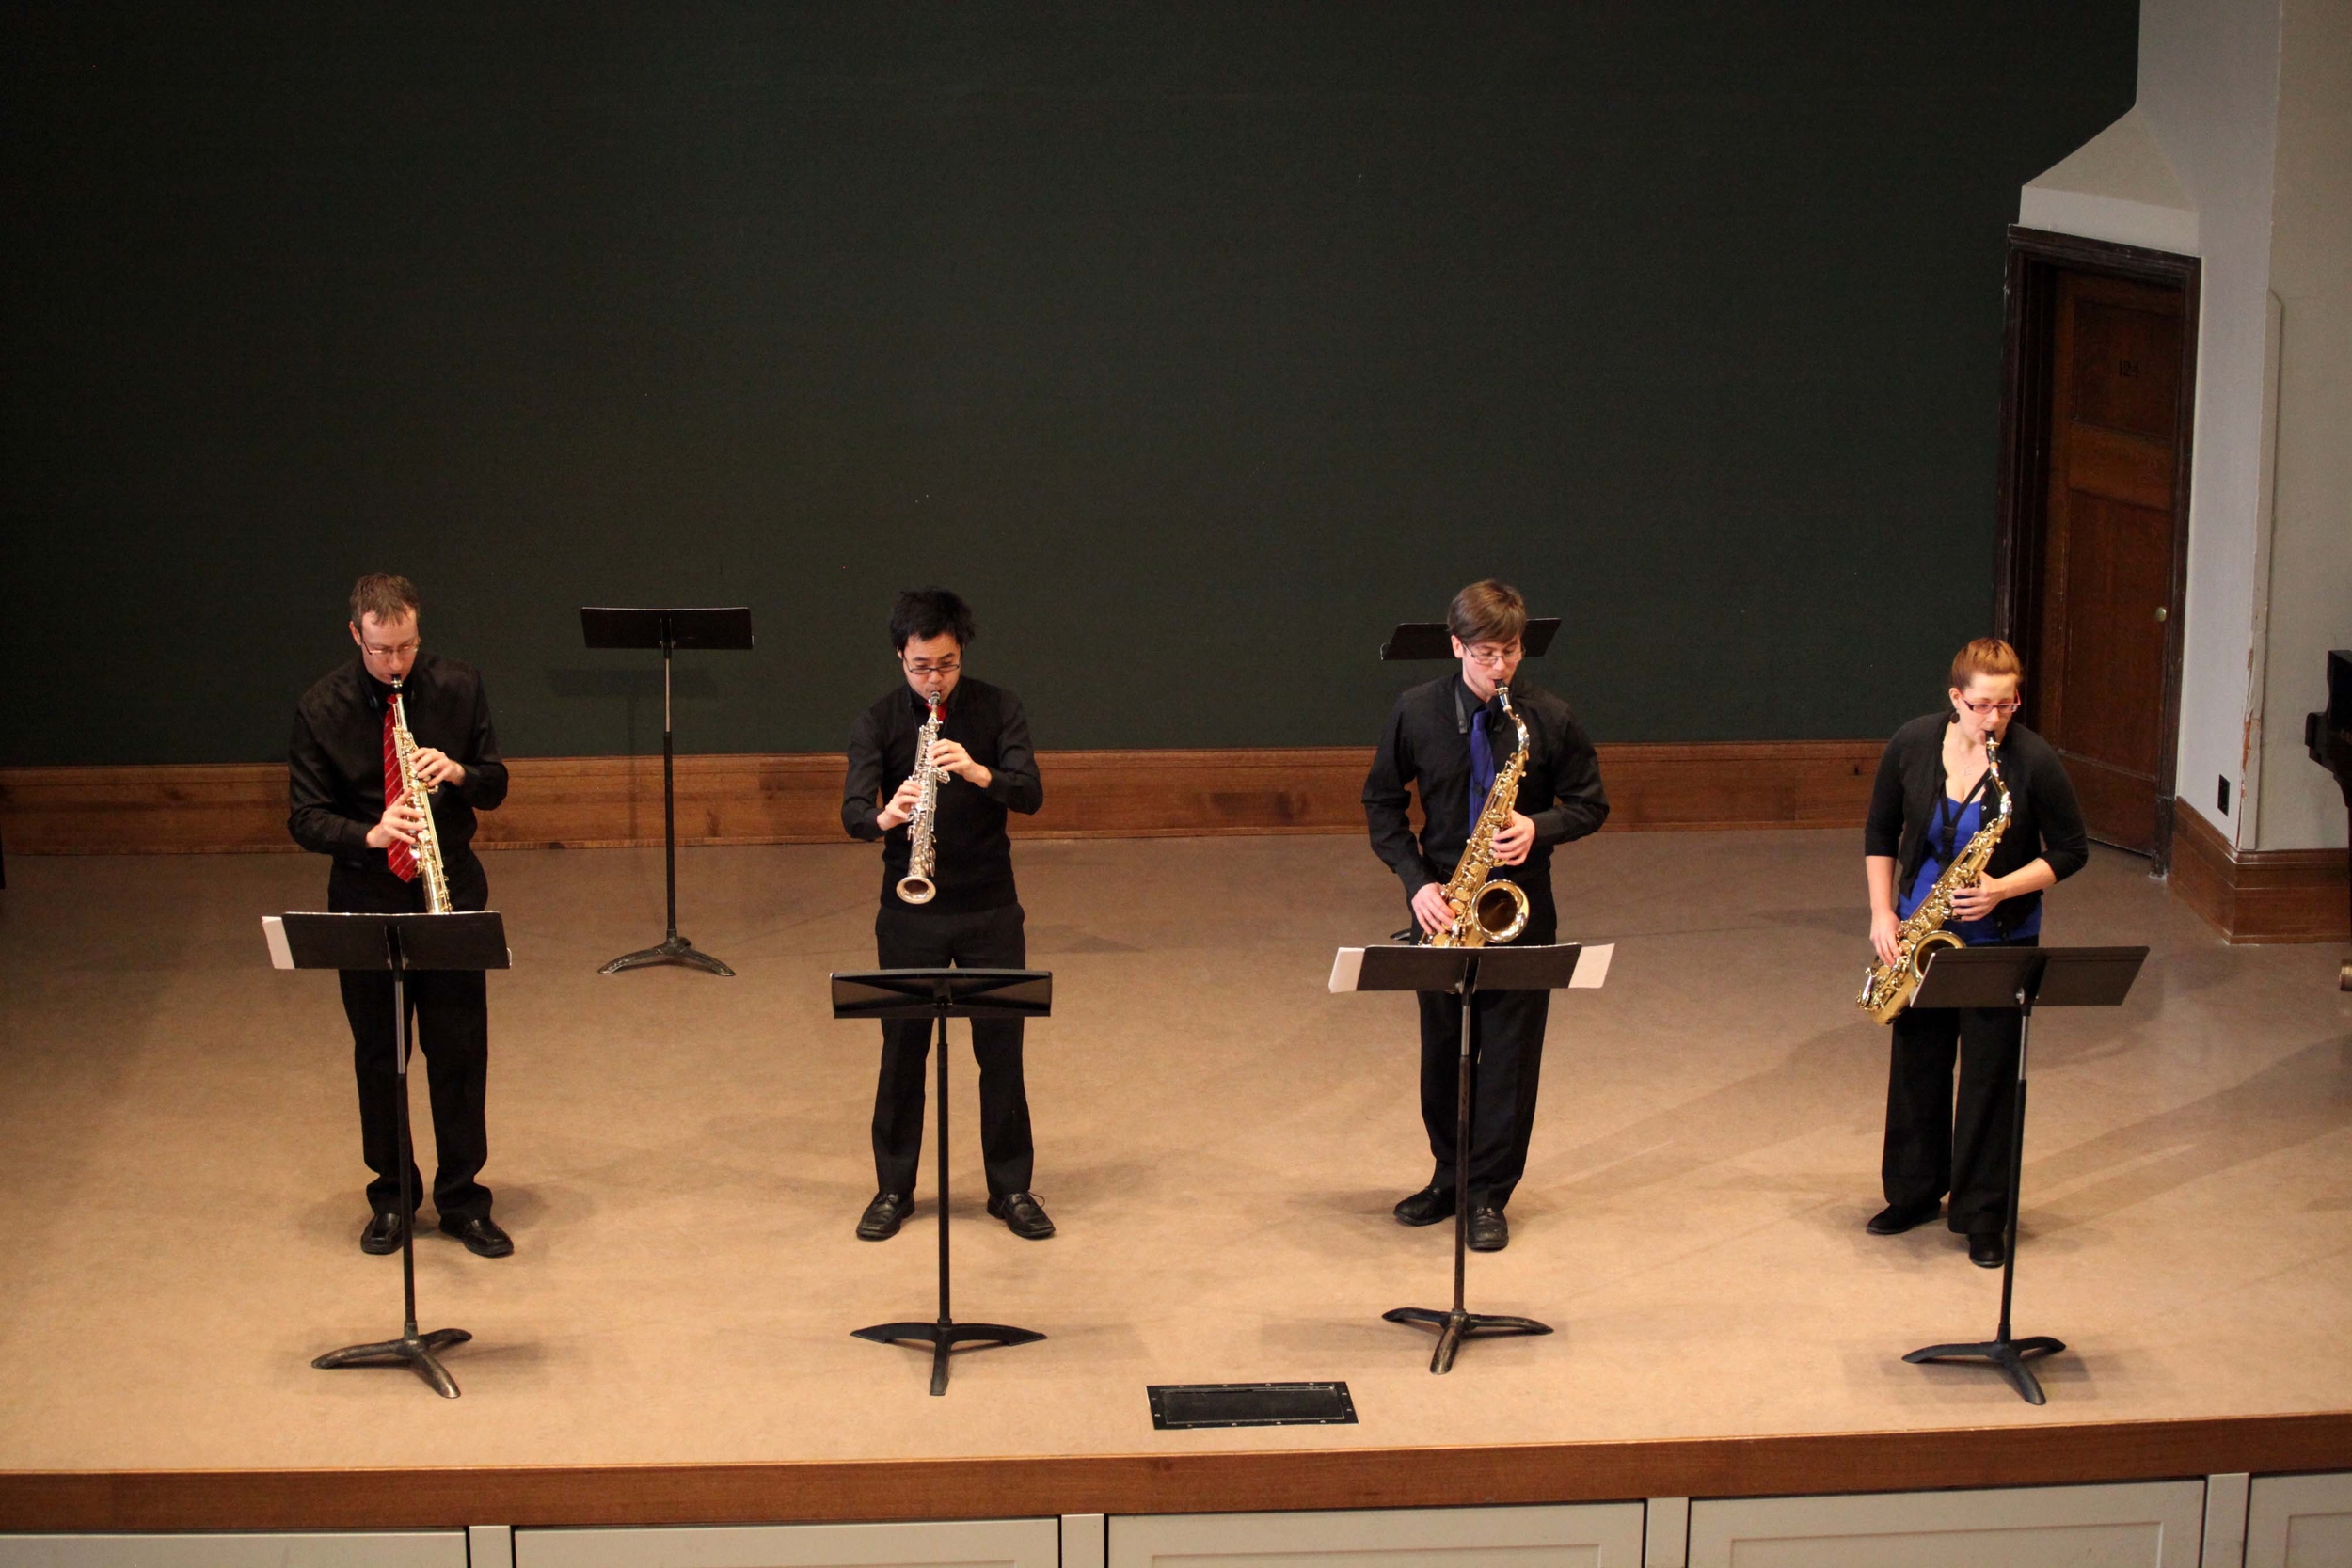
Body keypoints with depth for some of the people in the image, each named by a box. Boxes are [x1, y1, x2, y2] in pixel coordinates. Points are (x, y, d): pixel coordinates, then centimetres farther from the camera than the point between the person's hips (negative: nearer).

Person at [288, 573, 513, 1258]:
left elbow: (494, 786, 4)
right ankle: (390, 1197, 22)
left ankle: (462, 1201, 14)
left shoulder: (458, 687, -3)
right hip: (366, 901, 0)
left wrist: (457, 772, -20)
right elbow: (306, 819, -7)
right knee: (377, 1057, 8)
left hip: (451, 894, 1)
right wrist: (371, 834, -27)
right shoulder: (321, 709, -7)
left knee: (460, 1052, 3)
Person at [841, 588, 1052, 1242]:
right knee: (903, 1049, 6)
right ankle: (894, 1188, 19)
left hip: (990, 906, 0)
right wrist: (886, 816, -39)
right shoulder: (877, 721, -5)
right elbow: (852, 813, -15)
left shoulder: (998, 709, -4)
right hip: (909, 911, 0)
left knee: (1001, 1048, 4)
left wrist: (978, 772, -34)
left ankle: (1011, 1188, 16)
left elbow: (1030, 795, -14)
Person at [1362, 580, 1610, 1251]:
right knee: (1442, 1050, 11)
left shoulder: (1550, 718, -6)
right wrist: (1416, 880, -8)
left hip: (1520, 907, -1)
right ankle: (1450, 1175, 28)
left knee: (1510, 1055, 1)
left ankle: (1490, 1195, 10)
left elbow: (1590, 804, 3)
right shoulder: (1416, 712, -4)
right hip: (1442, 905, 2)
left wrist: (1538, 830, -17)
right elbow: (1382, 802, 5)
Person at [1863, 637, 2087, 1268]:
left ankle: (1982, 1216, 10)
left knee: (1989, 1072, 0)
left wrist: (2003, 890, -21)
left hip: (1999, 940, -3)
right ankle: (1913, 1193, 29)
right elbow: (1880, 834, 6)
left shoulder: (2034, 761, -15)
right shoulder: (1912, 745, -7)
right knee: (1917, 1062, 12)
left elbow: (2070, 851, -7)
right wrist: (1883, 914, -3)